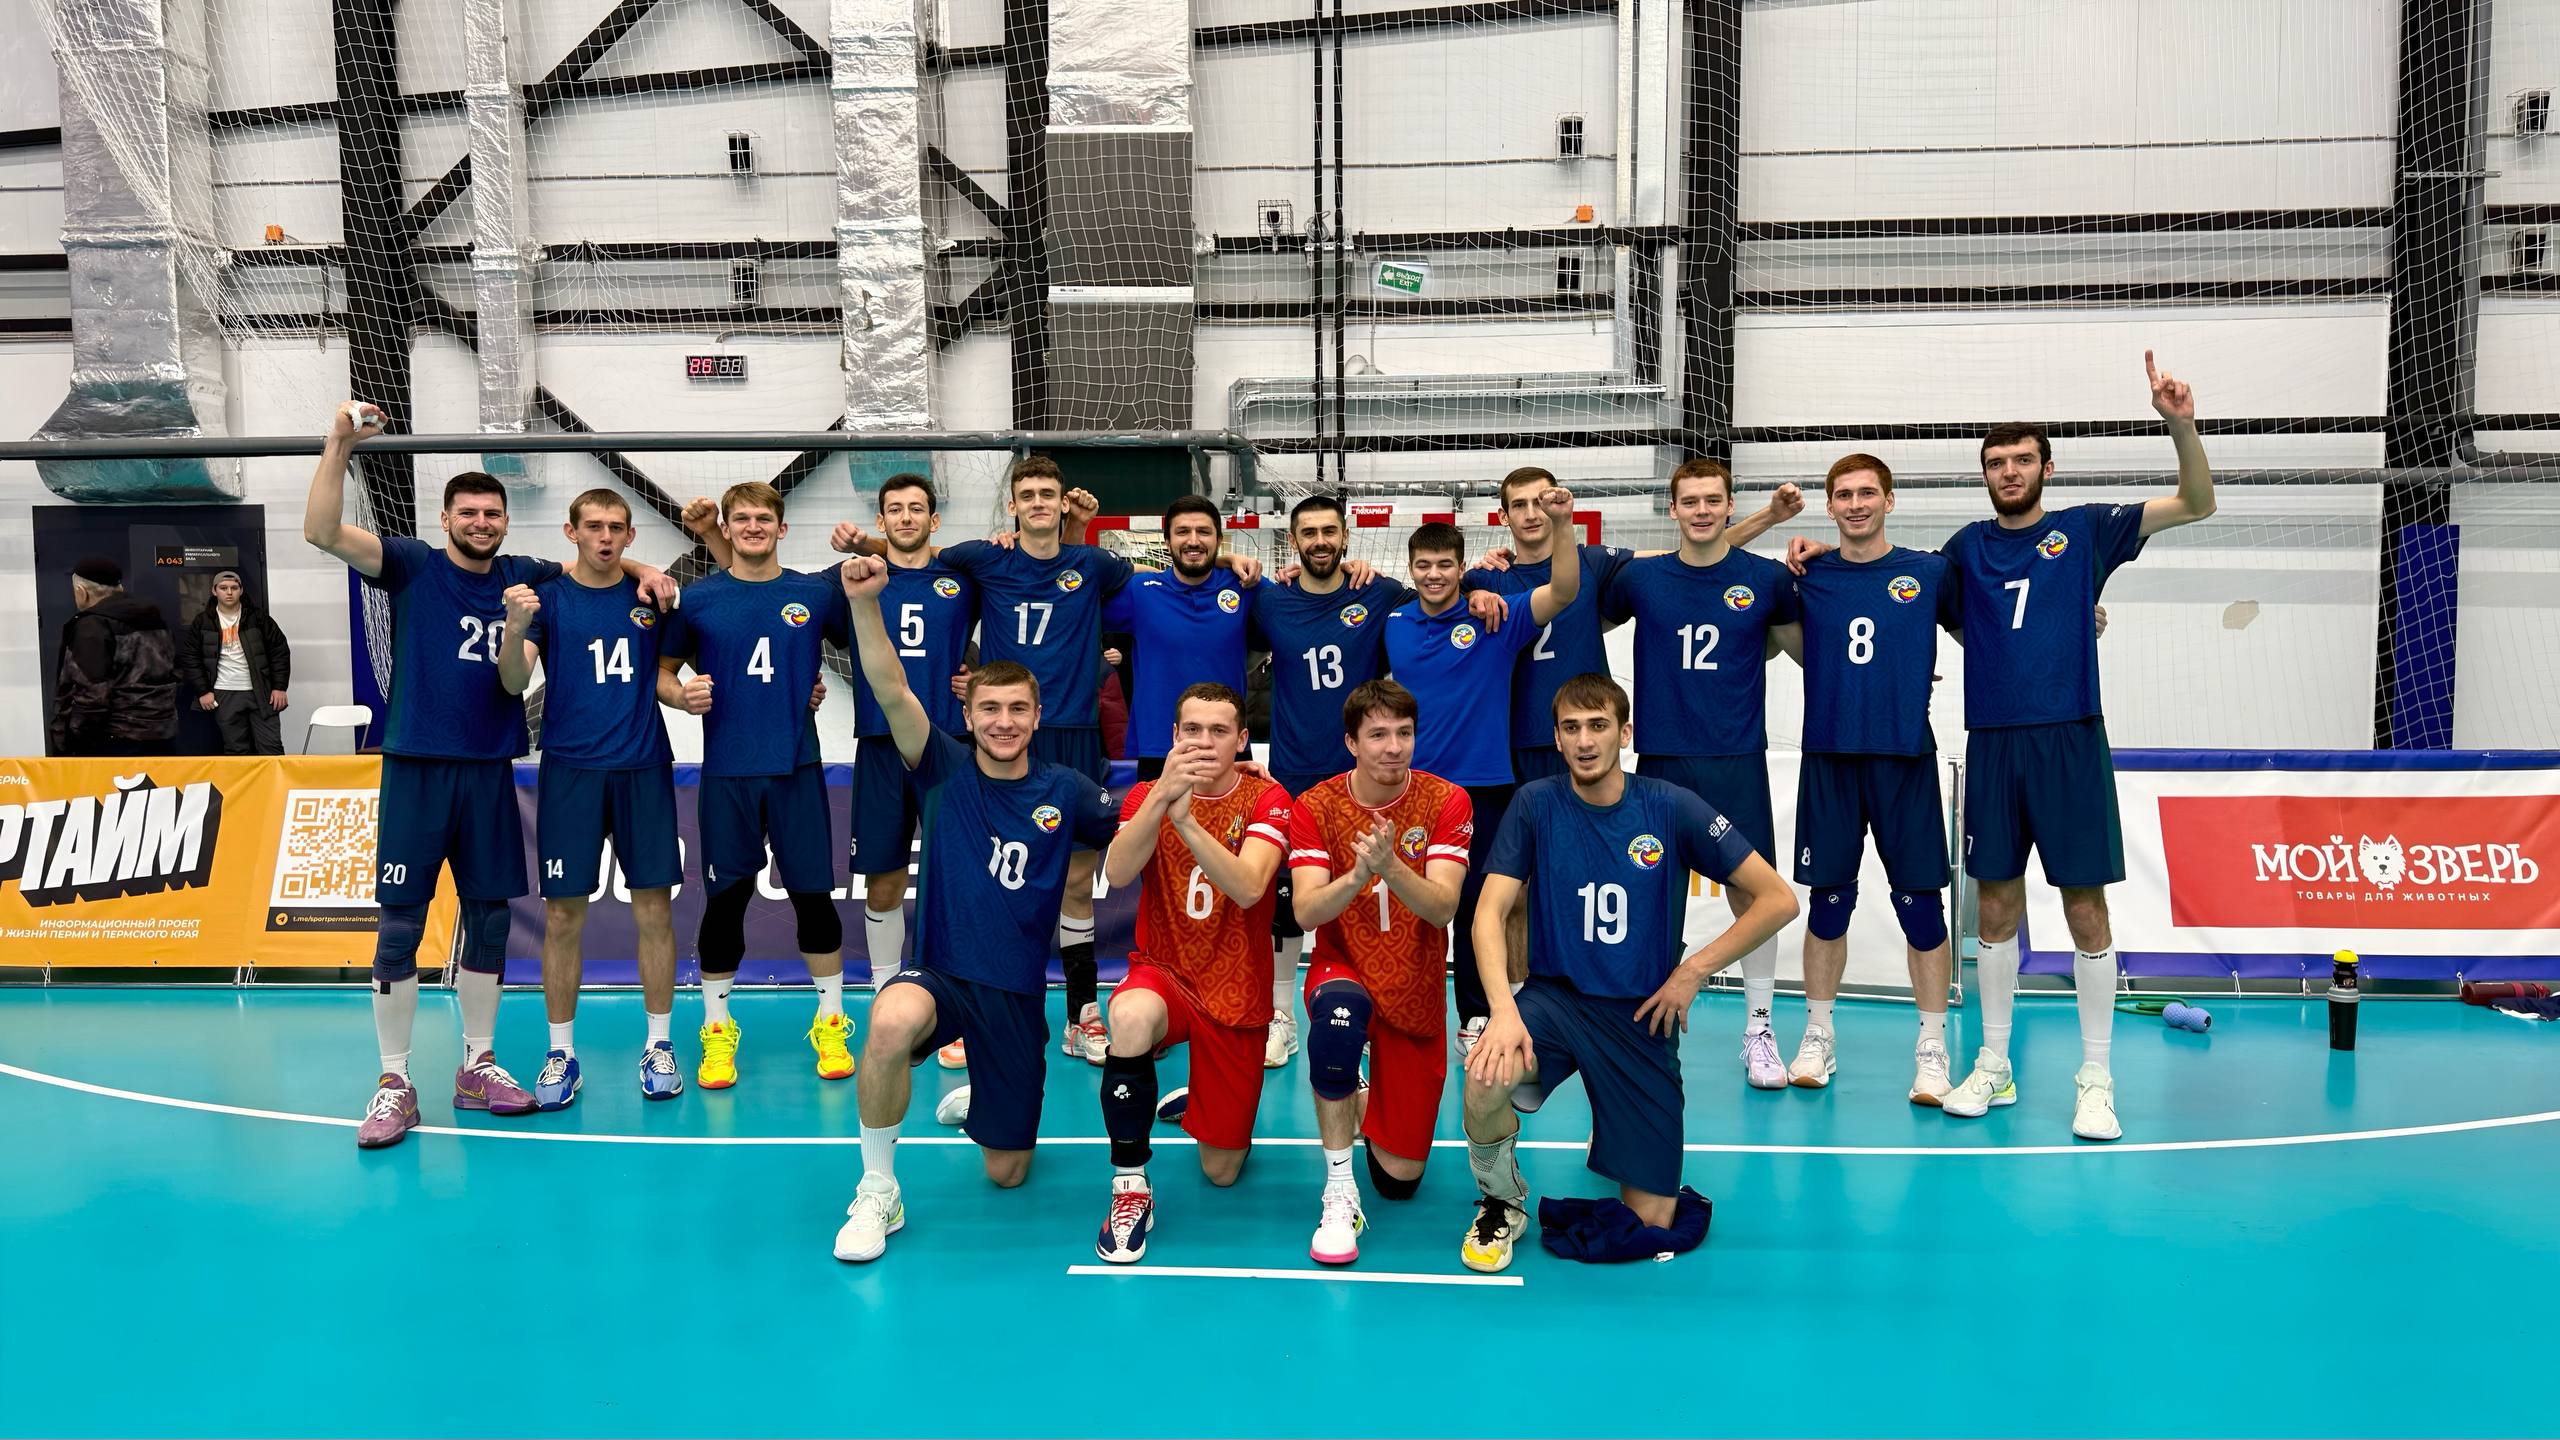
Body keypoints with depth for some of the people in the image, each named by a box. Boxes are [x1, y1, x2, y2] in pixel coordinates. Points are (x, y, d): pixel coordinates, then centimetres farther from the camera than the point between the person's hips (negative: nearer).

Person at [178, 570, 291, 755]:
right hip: (224, 696, 1)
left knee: (271, 748, -3)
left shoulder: (258, 618, 2)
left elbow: (280, 652, 3)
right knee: (236, 751, 4)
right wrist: (202, 691, -2)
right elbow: (189, 658, 6)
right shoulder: (202, 622, 4)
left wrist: (280, 687, -3)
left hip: (260, 693, -1)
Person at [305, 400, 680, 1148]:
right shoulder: (412, 566, -1)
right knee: (399, 926, -2)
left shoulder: (521, 577, 8)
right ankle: (394, 1084, 7)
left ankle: (478, 1068, 21)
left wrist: (642, 569, 3)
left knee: (488, 920, 9)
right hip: (416, 769, -4)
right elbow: (322, 531, -14)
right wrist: (339, 445, -23)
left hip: (490, 771, 4)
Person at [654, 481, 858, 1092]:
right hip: (727, 771, 0)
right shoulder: (697, 599, 2)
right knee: (724, 898, 3)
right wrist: (683, 694, -11)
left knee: (814, 893, 2)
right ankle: (717, 1030, 20)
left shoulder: (817, 593, 3)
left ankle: (831, 1024, 18)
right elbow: (661, 672, 9)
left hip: (798, 768, 0)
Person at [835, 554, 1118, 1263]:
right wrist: (864, 601, -34)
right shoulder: (946, 770, -4)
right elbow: (892, 692, -19)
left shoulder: (1065, 792, 0)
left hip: (1017, 991, 2)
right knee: (892, 1023, -40)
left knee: (1006, 1173, 10)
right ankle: (877, 1191, -17)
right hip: (937, 973, -2)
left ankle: (982, 1088, 46)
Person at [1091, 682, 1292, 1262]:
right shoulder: (1147, 795, -3)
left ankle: (1198, 1103, 41)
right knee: (1132, 1016, -40)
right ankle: (1130, 1186, -21)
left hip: (1236, 997, 1)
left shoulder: (1267, 800, -8)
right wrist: (1163, 794, -37)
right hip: (1163, 973, 0)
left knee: (1221, 1172, 5)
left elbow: (1248, 888, -26)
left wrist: (1185, 817, -39)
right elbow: (1116, 874, -23)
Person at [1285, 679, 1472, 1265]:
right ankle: (1338, 1194, -25)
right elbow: (1306, 911, -19)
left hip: (1416, 994, 1)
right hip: (1344, 971, -1)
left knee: (1399, 1180, 1)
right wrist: (1358, 874, -39)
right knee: (1338, 1013, -41)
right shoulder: (1315, 807, -7)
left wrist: (1390, 866, -39)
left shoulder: (1446, 802, -8)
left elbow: (1442, 908, -20)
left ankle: (1366, 1103, 38)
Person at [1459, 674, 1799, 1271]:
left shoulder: (1672, 807, -7)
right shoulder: (1536, 804, -5)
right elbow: (1489, 913, -11)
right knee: (1488, 1079, -35)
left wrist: (1694, 971, -8)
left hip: (1642, 1016, 0)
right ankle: (1501, 1202, -3)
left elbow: (1778, 900, -4)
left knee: (1651, 1222, -1)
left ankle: (1610, 1126, 34)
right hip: (1554, 997, 0)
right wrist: (1503, 1010, -27)